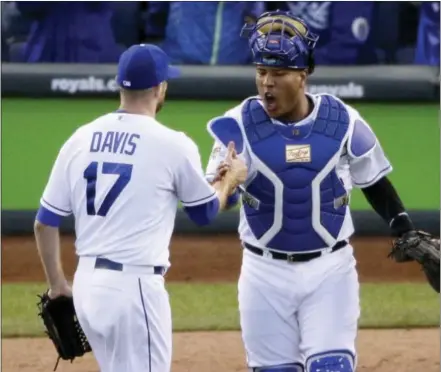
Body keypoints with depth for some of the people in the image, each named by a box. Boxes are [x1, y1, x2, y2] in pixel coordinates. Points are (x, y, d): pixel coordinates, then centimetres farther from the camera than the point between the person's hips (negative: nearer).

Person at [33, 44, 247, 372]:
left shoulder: (79, 140, 5)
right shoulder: (174, 146, -8)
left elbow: (45, 222, 8)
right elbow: (206, 212, 9)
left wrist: (57, 283, 21)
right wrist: (232, 178, 29)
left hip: (86, 283, 7)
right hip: (135, 285, -6)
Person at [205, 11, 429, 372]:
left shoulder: (343, 121, -7)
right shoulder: (240, 124, -10)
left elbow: (375, 183, 8)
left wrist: (408, 234, -2)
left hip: (330, 270, 0)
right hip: (267, 272, 0)